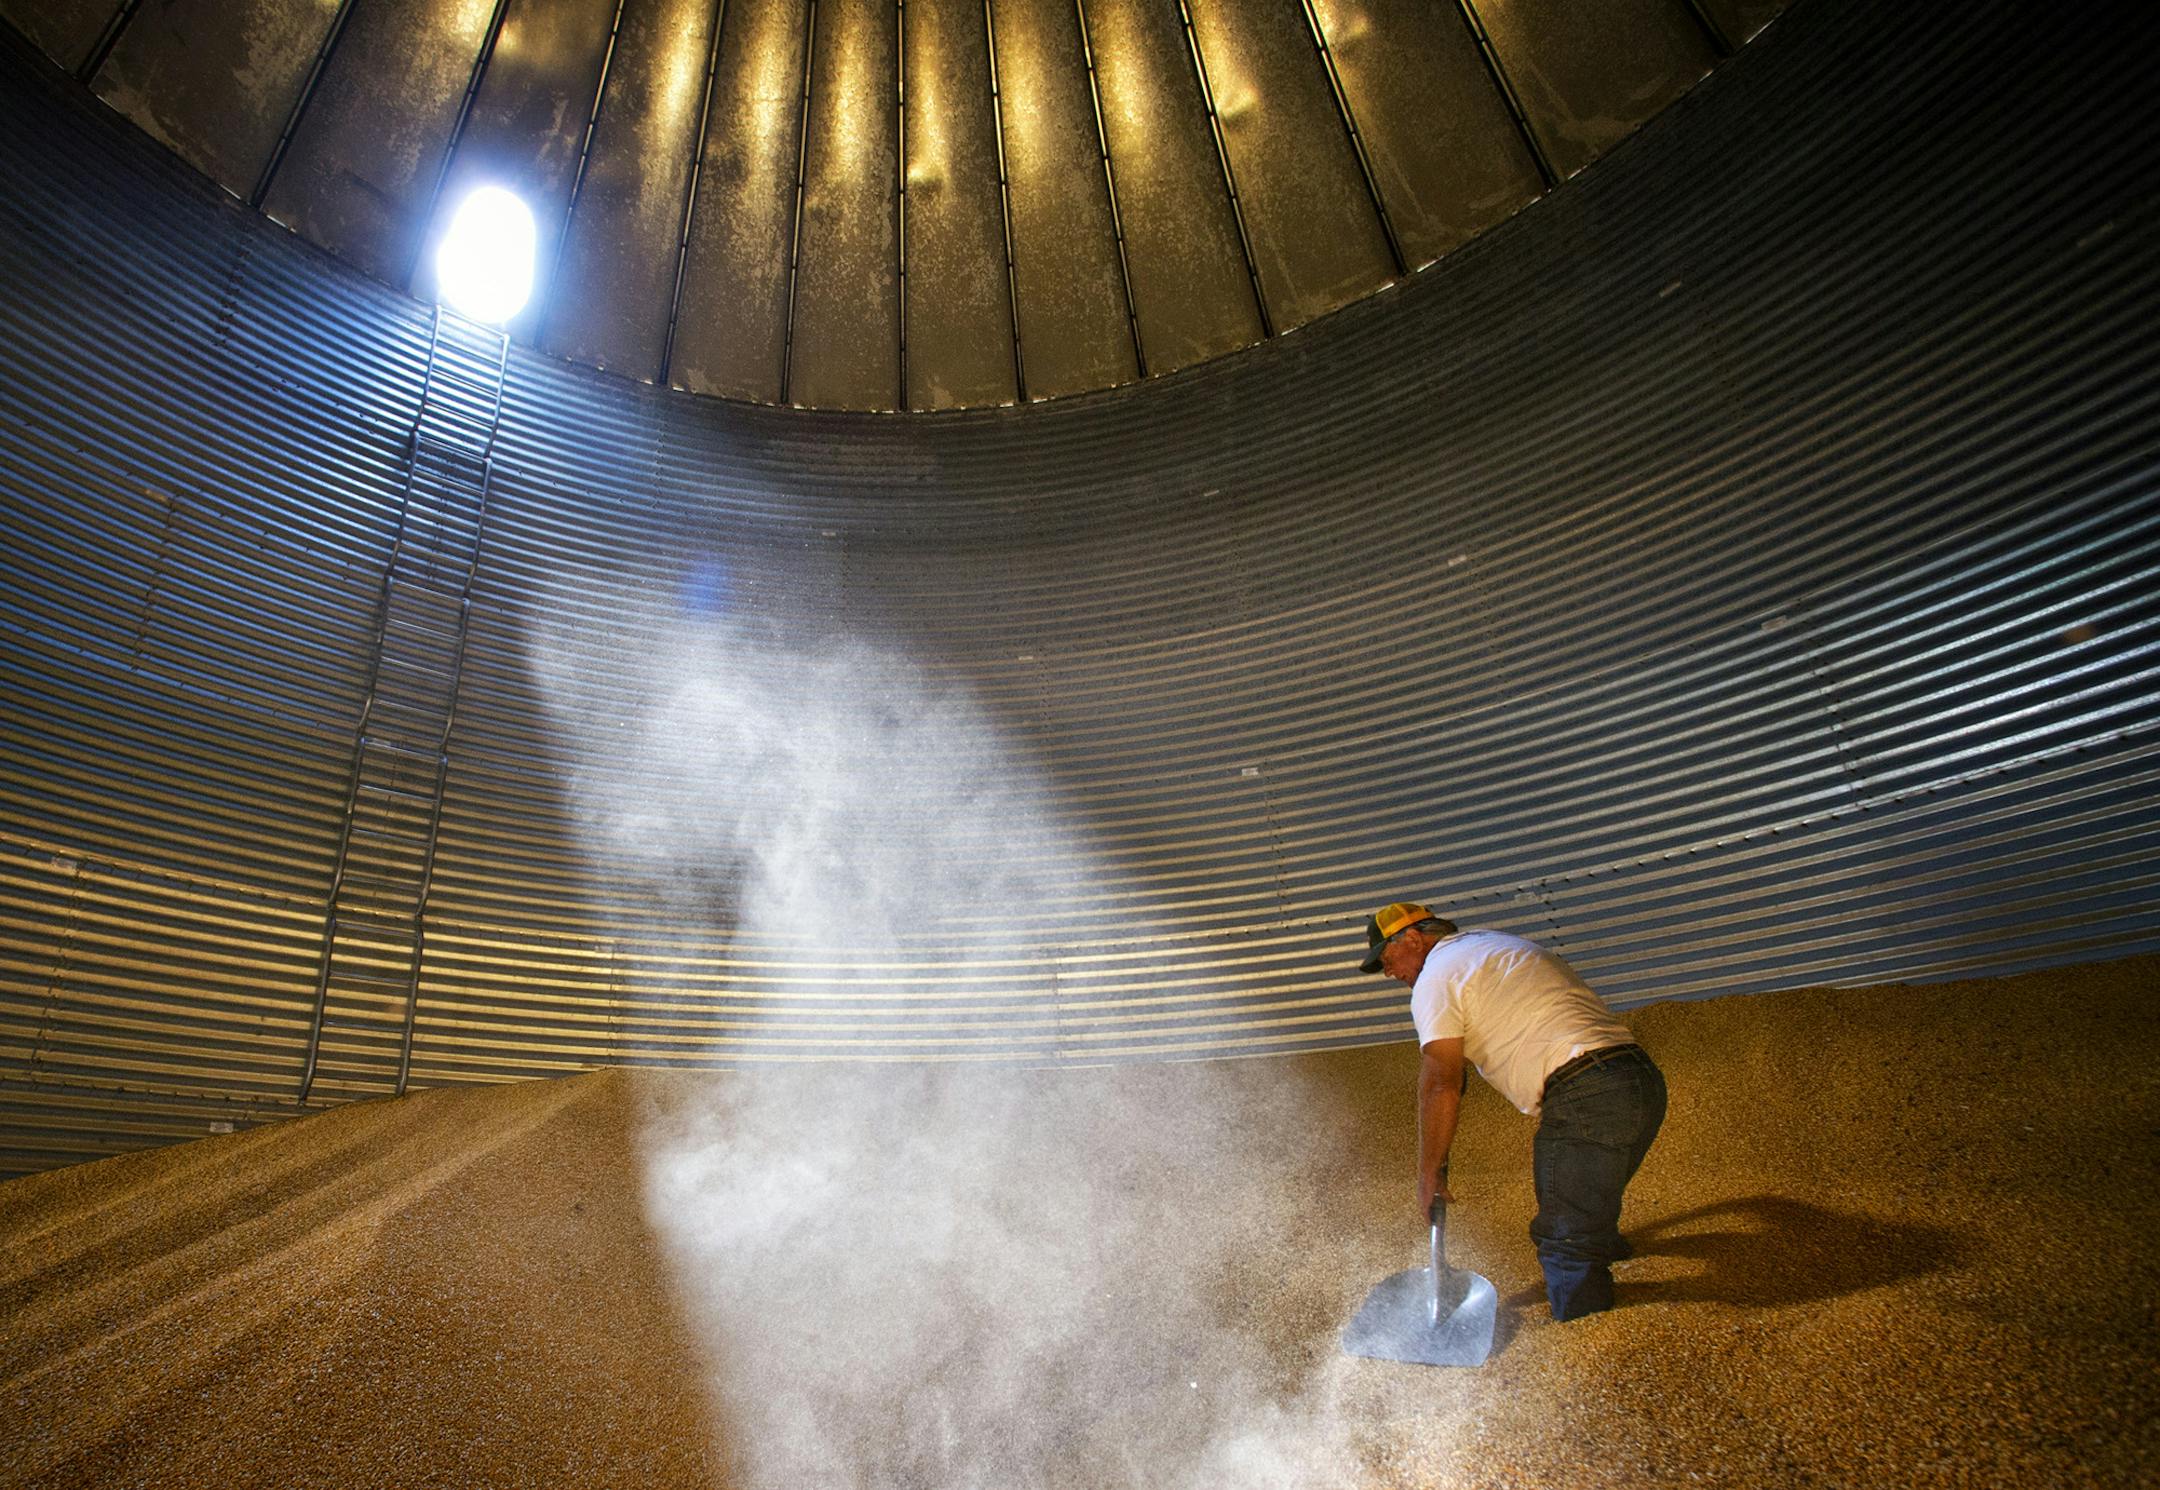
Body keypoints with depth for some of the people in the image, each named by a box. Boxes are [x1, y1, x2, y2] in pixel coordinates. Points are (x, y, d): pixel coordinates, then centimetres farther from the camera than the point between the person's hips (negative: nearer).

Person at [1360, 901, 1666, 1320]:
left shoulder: (1436, 976, -4)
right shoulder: (1494, 943, 25)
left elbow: (1440, 1085, -8)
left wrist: (1429, 1174, -2)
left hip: (1589, 1097, -10)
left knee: (1567, 1246, -4)